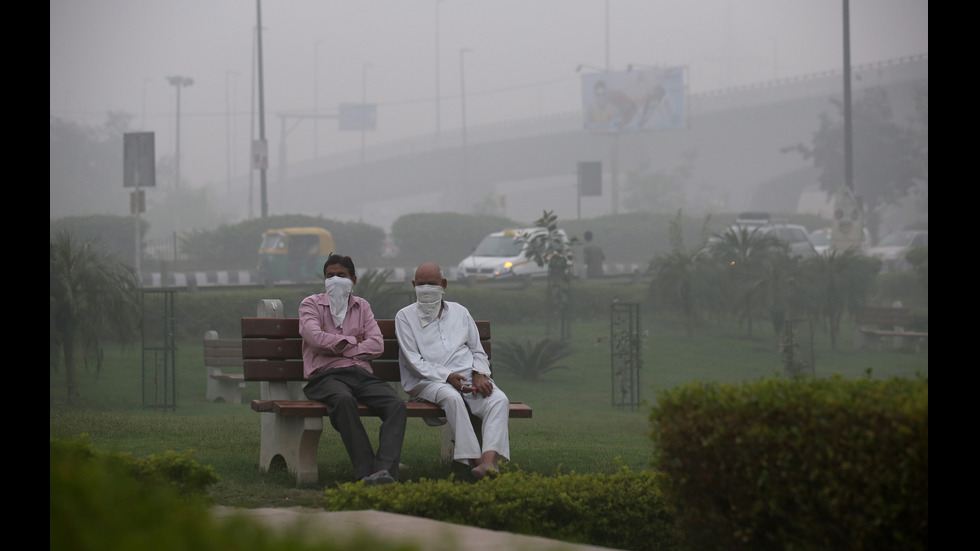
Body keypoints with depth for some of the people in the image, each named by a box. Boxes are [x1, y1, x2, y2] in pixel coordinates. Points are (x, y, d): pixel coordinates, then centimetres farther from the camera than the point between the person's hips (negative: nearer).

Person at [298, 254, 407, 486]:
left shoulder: (362, 306, 24)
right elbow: (316, 338, -6)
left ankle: (384, 470, -45)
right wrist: (354, 341, 3)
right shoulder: (311, 304, 14)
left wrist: (341, 347, -3)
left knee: (396, 403, -27)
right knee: (343, 400, -40)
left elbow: (377, 345, 8)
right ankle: (366, 473, -43)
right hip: (326, 376, -4)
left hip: (361, 374, 4)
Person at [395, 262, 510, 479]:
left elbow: (478, 351, 21)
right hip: (428, 381, -3)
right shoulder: (405, 317, 10)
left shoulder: (460, 312, 22)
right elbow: (414, 362, -1)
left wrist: (480, 374, -2)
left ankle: (489, 460, -49)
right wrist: (448, 377, -15)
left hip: (468, 376, 3)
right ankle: (474, 459, -43)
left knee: (499, 400, -28)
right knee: (452, 397, -39)